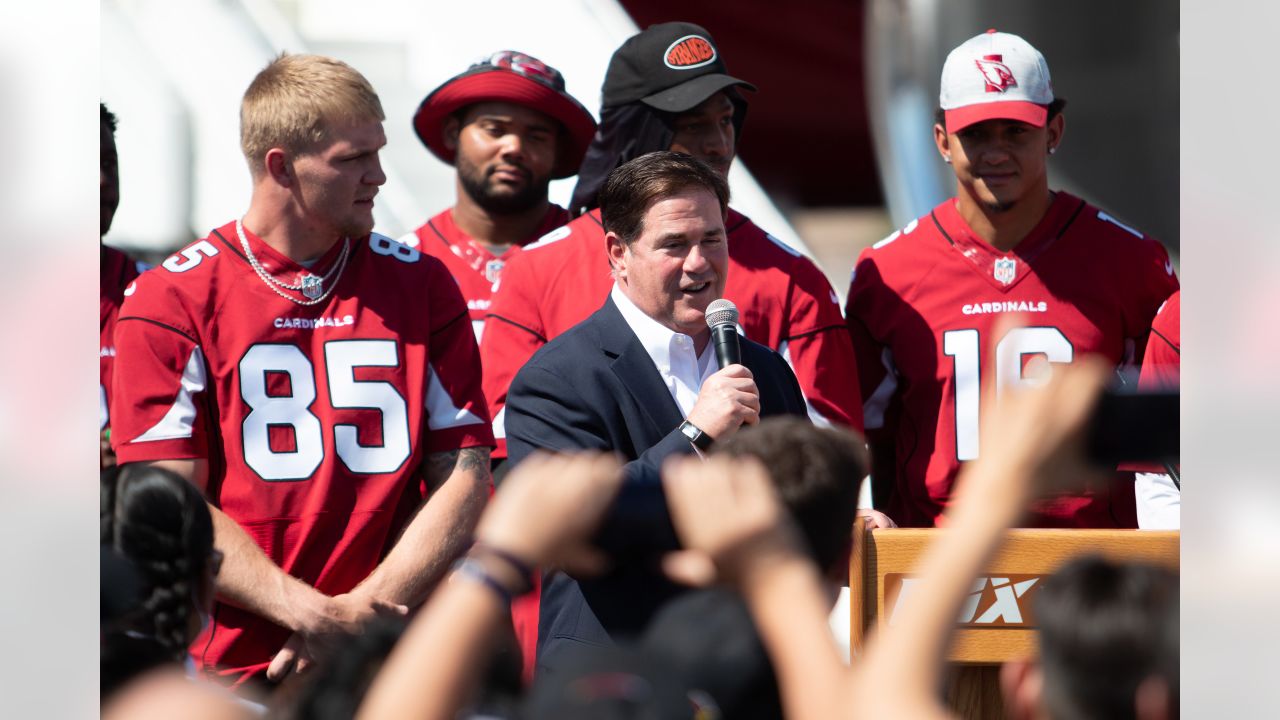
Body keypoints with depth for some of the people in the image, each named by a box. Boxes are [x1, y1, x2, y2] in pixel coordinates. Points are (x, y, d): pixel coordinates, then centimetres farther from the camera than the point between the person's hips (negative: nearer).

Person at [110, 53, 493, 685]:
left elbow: (464, 475, 4)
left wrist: (358, 615, -10)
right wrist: (313, 615, -16)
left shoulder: (420, 284, 9)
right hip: (232, 670, -2)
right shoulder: (170, 299, 0)